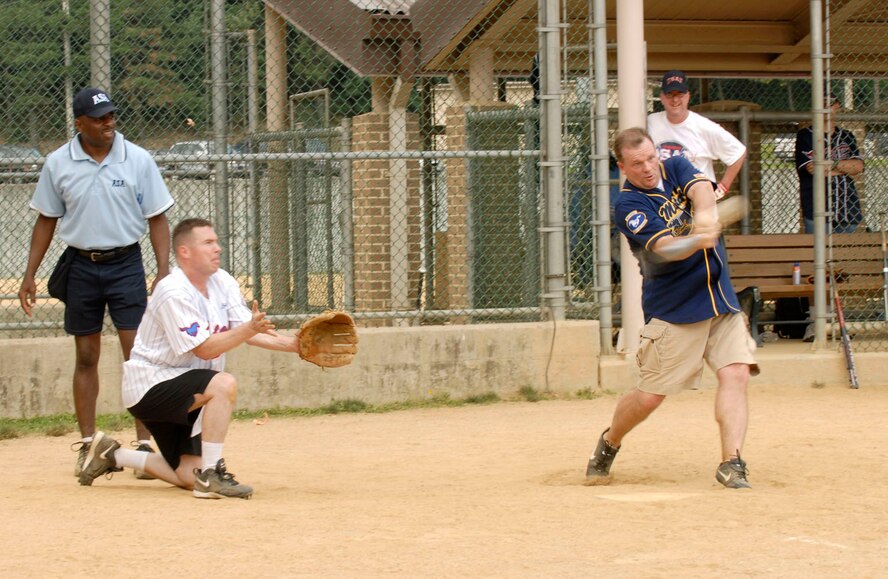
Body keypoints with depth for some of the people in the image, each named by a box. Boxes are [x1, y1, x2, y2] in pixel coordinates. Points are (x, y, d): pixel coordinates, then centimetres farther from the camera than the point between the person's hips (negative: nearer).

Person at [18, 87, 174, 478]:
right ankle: (87, 445, 15)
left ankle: (144, 443, -5)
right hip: (82, 266, 2)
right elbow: (46, 220, 9)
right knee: (86, 356, 7)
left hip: (126, 264, -2)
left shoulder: (138, 160, -3)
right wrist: (30, 274, 4)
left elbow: (157, 219, 1)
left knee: (138, 353, -8)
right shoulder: (57, 164, 1)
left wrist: (164, 270, -9)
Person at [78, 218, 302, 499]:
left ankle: (113, 455, 23)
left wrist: (291, 344, -17)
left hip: (181, 396, 9)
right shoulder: (173, 292, -21)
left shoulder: (222, 282, 3)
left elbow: (248, 332, -2)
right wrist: (249, 329, -36)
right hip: (149, 384, -9)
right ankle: (211, 475, -28)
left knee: (190, 478, 6)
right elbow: (204, 349, -25)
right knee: (224, 384, -33)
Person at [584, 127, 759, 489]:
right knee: (650, 395, 0)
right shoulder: (629, 205, -12)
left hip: (721, 298, 4)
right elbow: (664, 248, -26)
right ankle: (609, 444, 27)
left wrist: (705, 213, -40)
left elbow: (701, 187, -17)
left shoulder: (676, 168, 5)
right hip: (673, 310, -4)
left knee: (736, 373, -13)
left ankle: (731, 463, -14)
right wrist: (697, 241, -47)